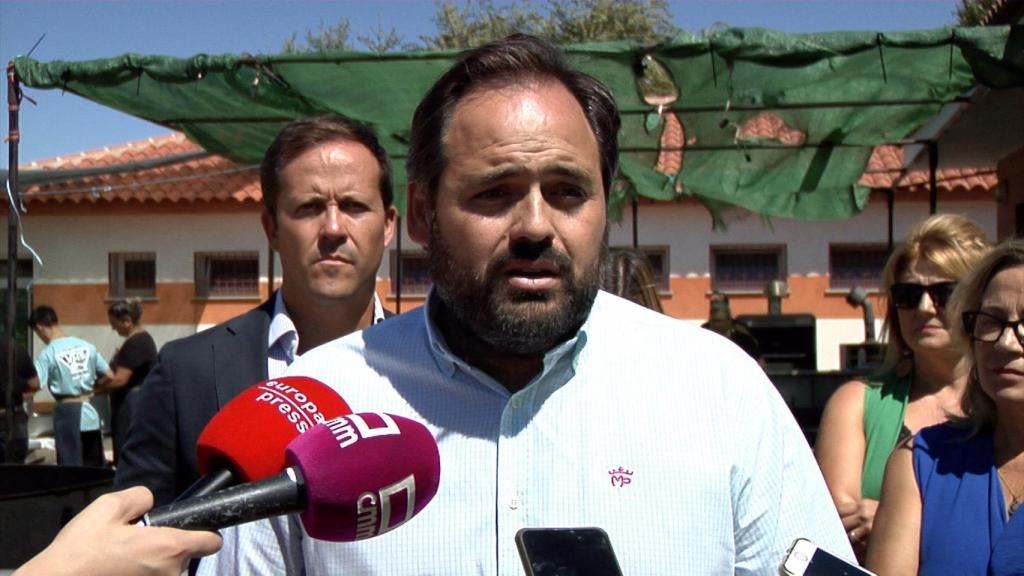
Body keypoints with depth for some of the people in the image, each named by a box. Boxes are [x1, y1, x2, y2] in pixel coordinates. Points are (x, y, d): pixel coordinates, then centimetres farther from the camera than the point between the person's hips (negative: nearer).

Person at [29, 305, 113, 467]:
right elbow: (109, 376, 8)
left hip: (67, 414, -5)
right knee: (97, 466, 14)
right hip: (90, 414, 5)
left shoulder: (48, 354, -10)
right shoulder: (87, 346, 4)